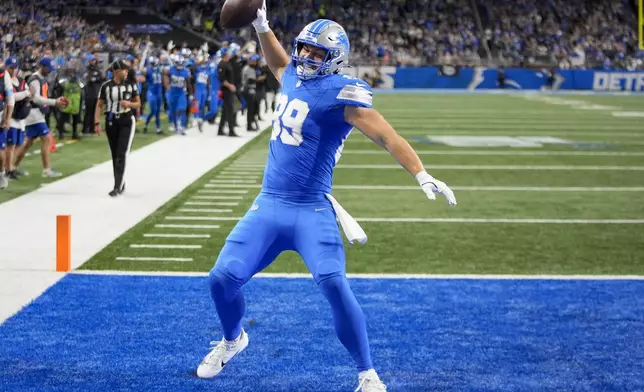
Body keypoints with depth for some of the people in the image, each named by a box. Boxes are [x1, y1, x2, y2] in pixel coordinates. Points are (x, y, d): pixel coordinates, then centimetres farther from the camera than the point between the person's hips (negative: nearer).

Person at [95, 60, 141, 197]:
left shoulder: (131, 85, 0)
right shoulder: (106, 86, -2)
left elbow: (138, 103, 8)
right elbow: (99, 105, 1)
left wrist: (129, 104, -13)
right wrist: (97, 123, -8)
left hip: (127, 121, -1)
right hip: (111, 122, 1)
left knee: (121, 154, -12)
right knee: (115, 155, 8)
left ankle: (117, 186, -14)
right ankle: (121, 185, 22)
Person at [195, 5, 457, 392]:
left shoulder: (340, 93, -12)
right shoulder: (294, 78, 10)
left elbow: (387, 137, -18)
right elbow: (279, 61, 36)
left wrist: (423, 176, -28)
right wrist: (260, 24, 28)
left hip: (310, 211, -7)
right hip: (268, 205, 7)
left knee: (334, 284, -22)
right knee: (223, 278, 2)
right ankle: (233, 340, 34)